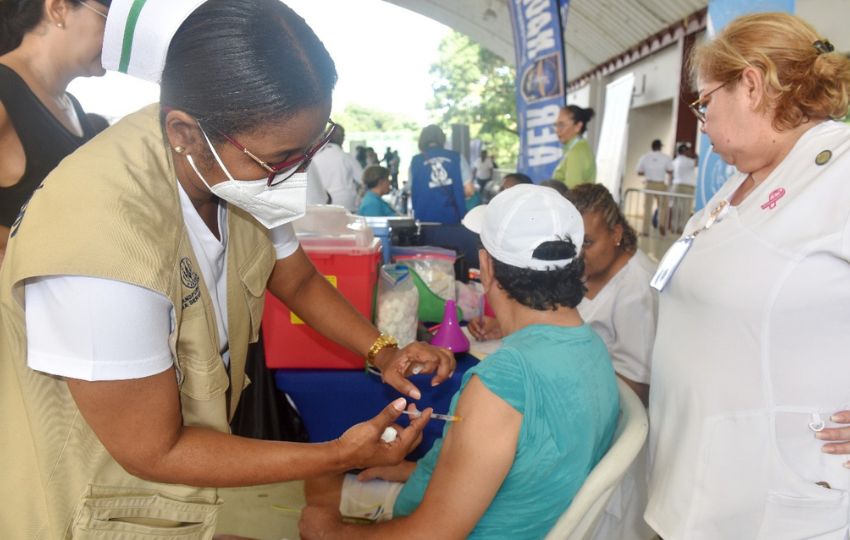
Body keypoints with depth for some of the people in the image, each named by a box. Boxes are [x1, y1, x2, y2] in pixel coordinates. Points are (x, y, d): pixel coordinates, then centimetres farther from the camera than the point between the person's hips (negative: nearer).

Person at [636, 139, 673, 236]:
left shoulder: (645, 157, 2)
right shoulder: (666, 157, 0)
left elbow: (639, 172, 3)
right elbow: (670, 171, -2)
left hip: (649, 183, 1)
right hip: (661, 184, -1)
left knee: (647, 207, 3)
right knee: (662, 206, 10)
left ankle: (645, 230, 2)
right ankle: (662, 224, -10)